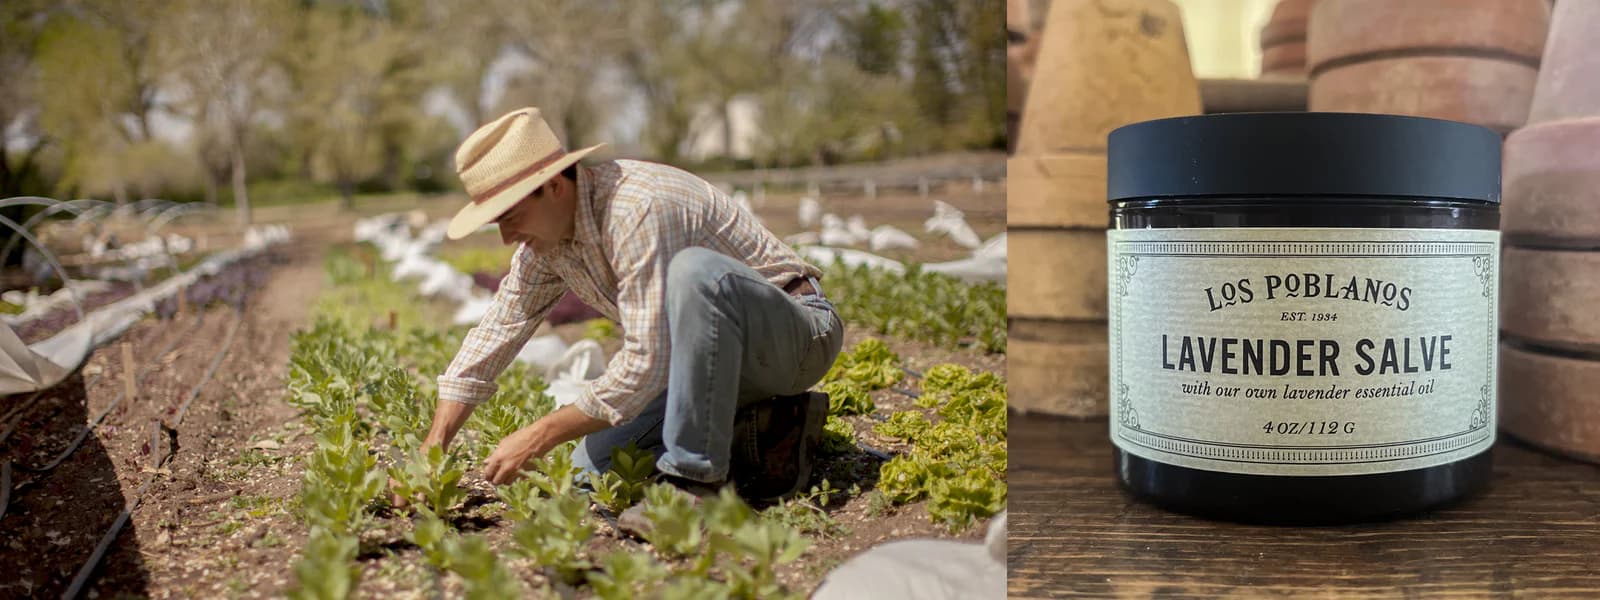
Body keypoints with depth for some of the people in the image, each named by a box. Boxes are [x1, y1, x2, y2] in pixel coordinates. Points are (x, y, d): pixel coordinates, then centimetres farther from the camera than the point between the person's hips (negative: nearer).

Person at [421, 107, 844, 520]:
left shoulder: (637, 210, -29)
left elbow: (646, 364, -31)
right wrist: (433, 447, 1)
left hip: (796, 334, -8)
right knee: (592, 470, -1)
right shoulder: (546, 236, -1)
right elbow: (498, 329, 6)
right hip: (712, 354, 9)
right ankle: (756, 437, 8)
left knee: (693, 269, -38)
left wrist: (539, 437, -22)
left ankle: (697, 478, -28)